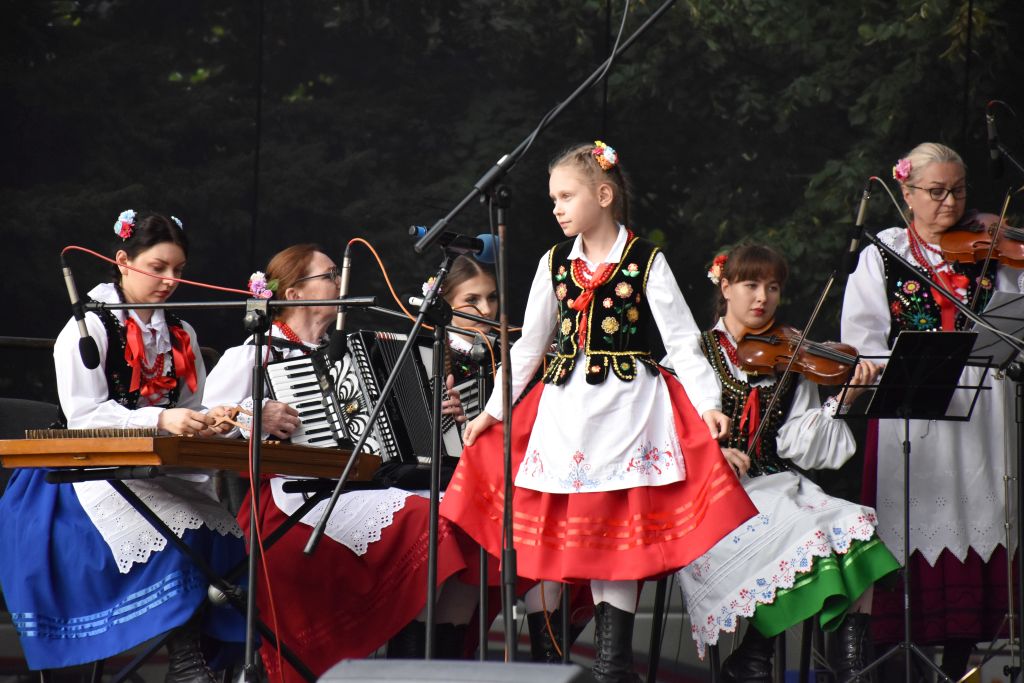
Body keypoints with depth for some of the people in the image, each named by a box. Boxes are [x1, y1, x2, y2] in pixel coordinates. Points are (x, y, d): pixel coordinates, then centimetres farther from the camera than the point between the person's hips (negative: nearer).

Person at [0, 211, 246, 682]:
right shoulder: (88, 328, -3)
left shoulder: (181, 335, 17)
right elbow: (84, 415, -13)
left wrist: (210, 423, -7)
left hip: (159, 472, 6)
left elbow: (193, 411, 19)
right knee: (174, 535, -31)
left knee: (221, 534, -22)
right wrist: (160, 420, -25)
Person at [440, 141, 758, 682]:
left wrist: (707, 404, -16)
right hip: (566, 408, 4)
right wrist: (494, 409, 11)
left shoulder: (646, 262, -4)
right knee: (575, 530, 0)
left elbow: (682, 340, -5)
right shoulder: (555, 264, 8)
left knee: (617, 530, -6)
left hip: (627, 406, -4)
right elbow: (530, 344, 14)